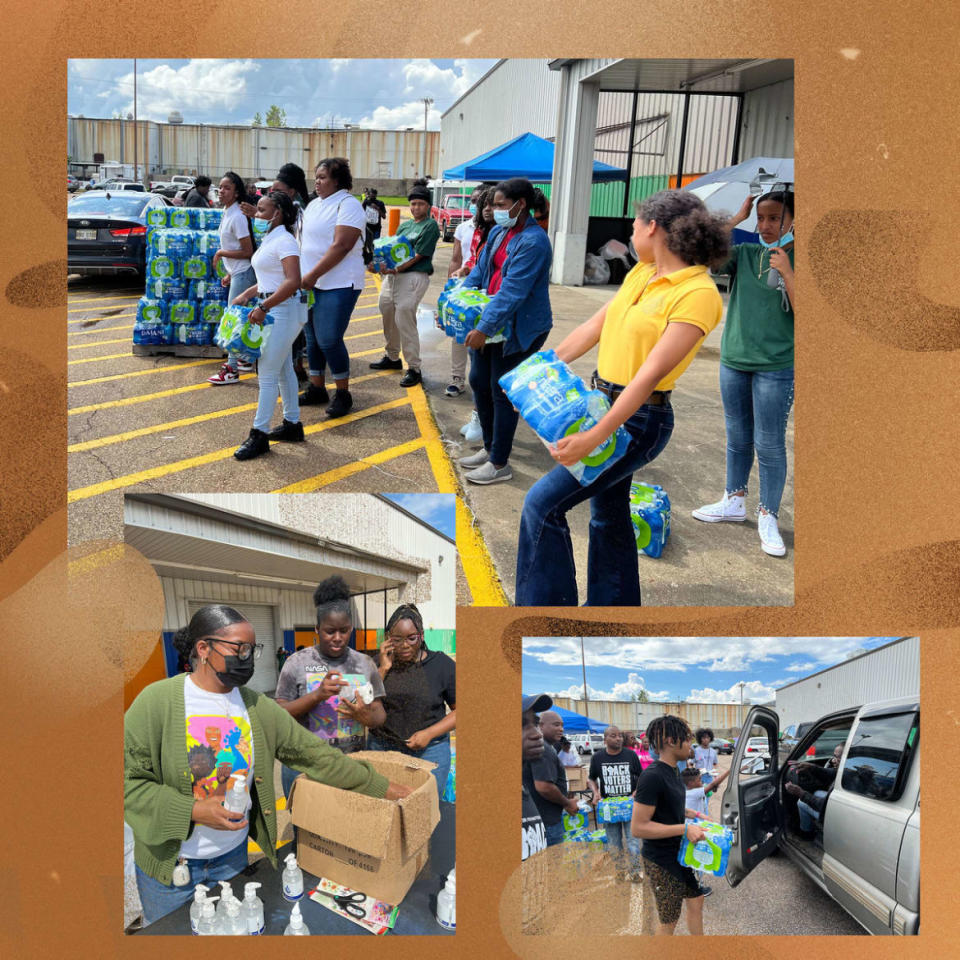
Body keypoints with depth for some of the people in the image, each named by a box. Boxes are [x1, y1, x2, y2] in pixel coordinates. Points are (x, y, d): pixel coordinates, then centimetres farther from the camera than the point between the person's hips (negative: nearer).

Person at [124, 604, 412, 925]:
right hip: (169, 863, -3)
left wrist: (382, 787, -2)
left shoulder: (258, 708, -3)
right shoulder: (157, 701, -14)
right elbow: (129, 780, -15)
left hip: (233, 859, 3)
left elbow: (316, 755, -1)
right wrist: (194, 811, -24)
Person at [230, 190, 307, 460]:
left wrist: (263, 307, -29)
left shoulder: (284, 241, -16)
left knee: (267, 374, -7)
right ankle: (292, 424, 26)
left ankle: (259, 435, -1)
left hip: (283, 311, -10)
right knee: (284, 370, 16)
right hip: (273, 311, 10)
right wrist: (246, 295, 8)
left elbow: (292, 281, -27)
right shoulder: (269, 240, 14)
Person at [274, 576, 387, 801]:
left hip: (353, 763, 2)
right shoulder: (297, 663, -3)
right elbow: (280, 713, -6)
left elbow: (380, 713, 6)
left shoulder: (365, 664, 5)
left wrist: (367, 717, -18)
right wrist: (318, 695, -21)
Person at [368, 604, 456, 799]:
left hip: (429, 752, -2)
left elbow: (460, 709, -1)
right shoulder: (378, 663, 3)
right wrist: (383, 669, -11)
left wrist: (429, 733, -13)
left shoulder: (442, 664, -4)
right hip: (381, 750, 2)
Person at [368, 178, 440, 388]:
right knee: (388, 317, 15)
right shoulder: (405, 225, 18)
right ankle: (392, 358, 33)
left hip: (413, 277, -8)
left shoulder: (430, 226, -5)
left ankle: (414, 369, -5)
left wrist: (396, 269, -23)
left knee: (405, 322, -12)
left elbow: (417, 256, -14)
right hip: (393, 274, 8)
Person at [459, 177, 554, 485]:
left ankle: (500, 464, 12)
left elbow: (512, 291, -26)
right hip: (491, 323, 9)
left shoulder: (533, 241, -21)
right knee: (479, 381, 15)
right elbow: (479, 271, 13)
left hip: (518, 329, -9)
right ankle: (490, 448, 31)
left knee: (502, 392, -1)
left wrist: (484, 328, -29)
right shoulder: (498, 232, 7)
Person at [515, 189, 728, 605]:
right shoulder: (641, 274, 7)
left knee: (542, 503, -11)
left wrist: (595, 437, -32)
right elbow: (593, 328, 13)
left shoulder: (698, 294, -19)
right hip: (602, 403, 9)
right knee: (608, 514, 19)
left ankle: (545, 605, 3)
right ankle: (617, 606, 36)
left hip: (637, 420, -8)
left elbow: (652, 373, -27)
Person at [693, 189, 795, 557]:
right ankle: (735, 502, 32)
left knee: (769, 444, 0)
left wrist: (786, 271, -19)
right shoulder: (745, 254, 5)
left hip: (776, 367, -4)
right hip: (733, 361, 4)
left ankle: (768, 517, 13)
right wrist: (737, 218, -6)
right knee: (737, 438, 16)